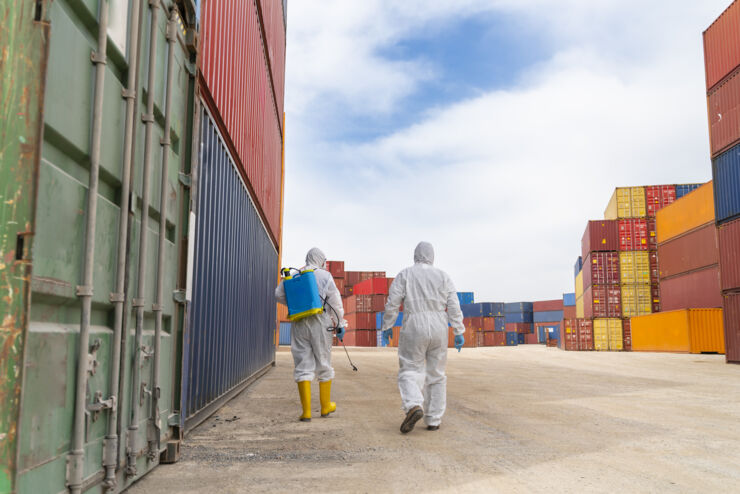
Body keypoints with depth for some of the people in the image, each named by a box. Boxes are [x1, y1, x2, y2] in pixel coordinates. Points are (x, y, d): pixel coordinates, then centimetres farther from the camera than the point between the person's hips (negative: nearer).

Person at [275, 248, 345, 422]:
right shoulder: (324, 276, -1)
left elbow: (279, 294, 10)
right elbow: (335, 301, -4)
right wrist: (340, 324, 1)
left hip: (299, 324, 2)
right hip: (319, 322, -2)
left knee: (303, 366, 4)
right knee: (323, 364, 12)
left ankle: (306, 411, -3)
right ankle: (325, 406, 24)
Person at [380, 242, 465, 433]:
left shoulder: (404, 275, 0)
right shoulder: (443, 276, 5)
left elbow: (392, 303, -5)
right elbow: (454, 307, -1)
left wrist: (387, 326, 7)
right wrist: (459, 333, 2)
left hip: (414, 330, -2)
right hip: (438, 330, 3)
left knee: (410, 372, 4)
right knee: (436, 375, 12)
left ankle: (414, 406, -23)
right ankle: (433, 420, 11)